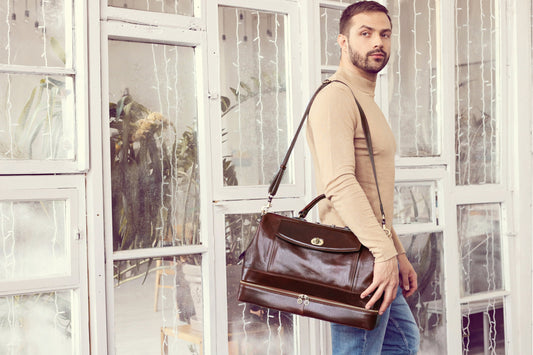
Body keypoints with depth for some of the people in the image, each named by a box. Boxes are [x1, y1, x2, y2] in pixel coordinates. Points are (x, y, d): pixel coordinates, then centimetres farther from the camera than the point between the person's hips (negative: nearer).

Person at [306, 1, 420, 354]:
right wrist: (384, 253, -31)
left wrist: (399, 253, 20)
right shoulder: (335, 97, -13)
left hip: (377, 254, 11)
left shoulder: (367, 101, 21)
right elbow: (340, 183, -26)